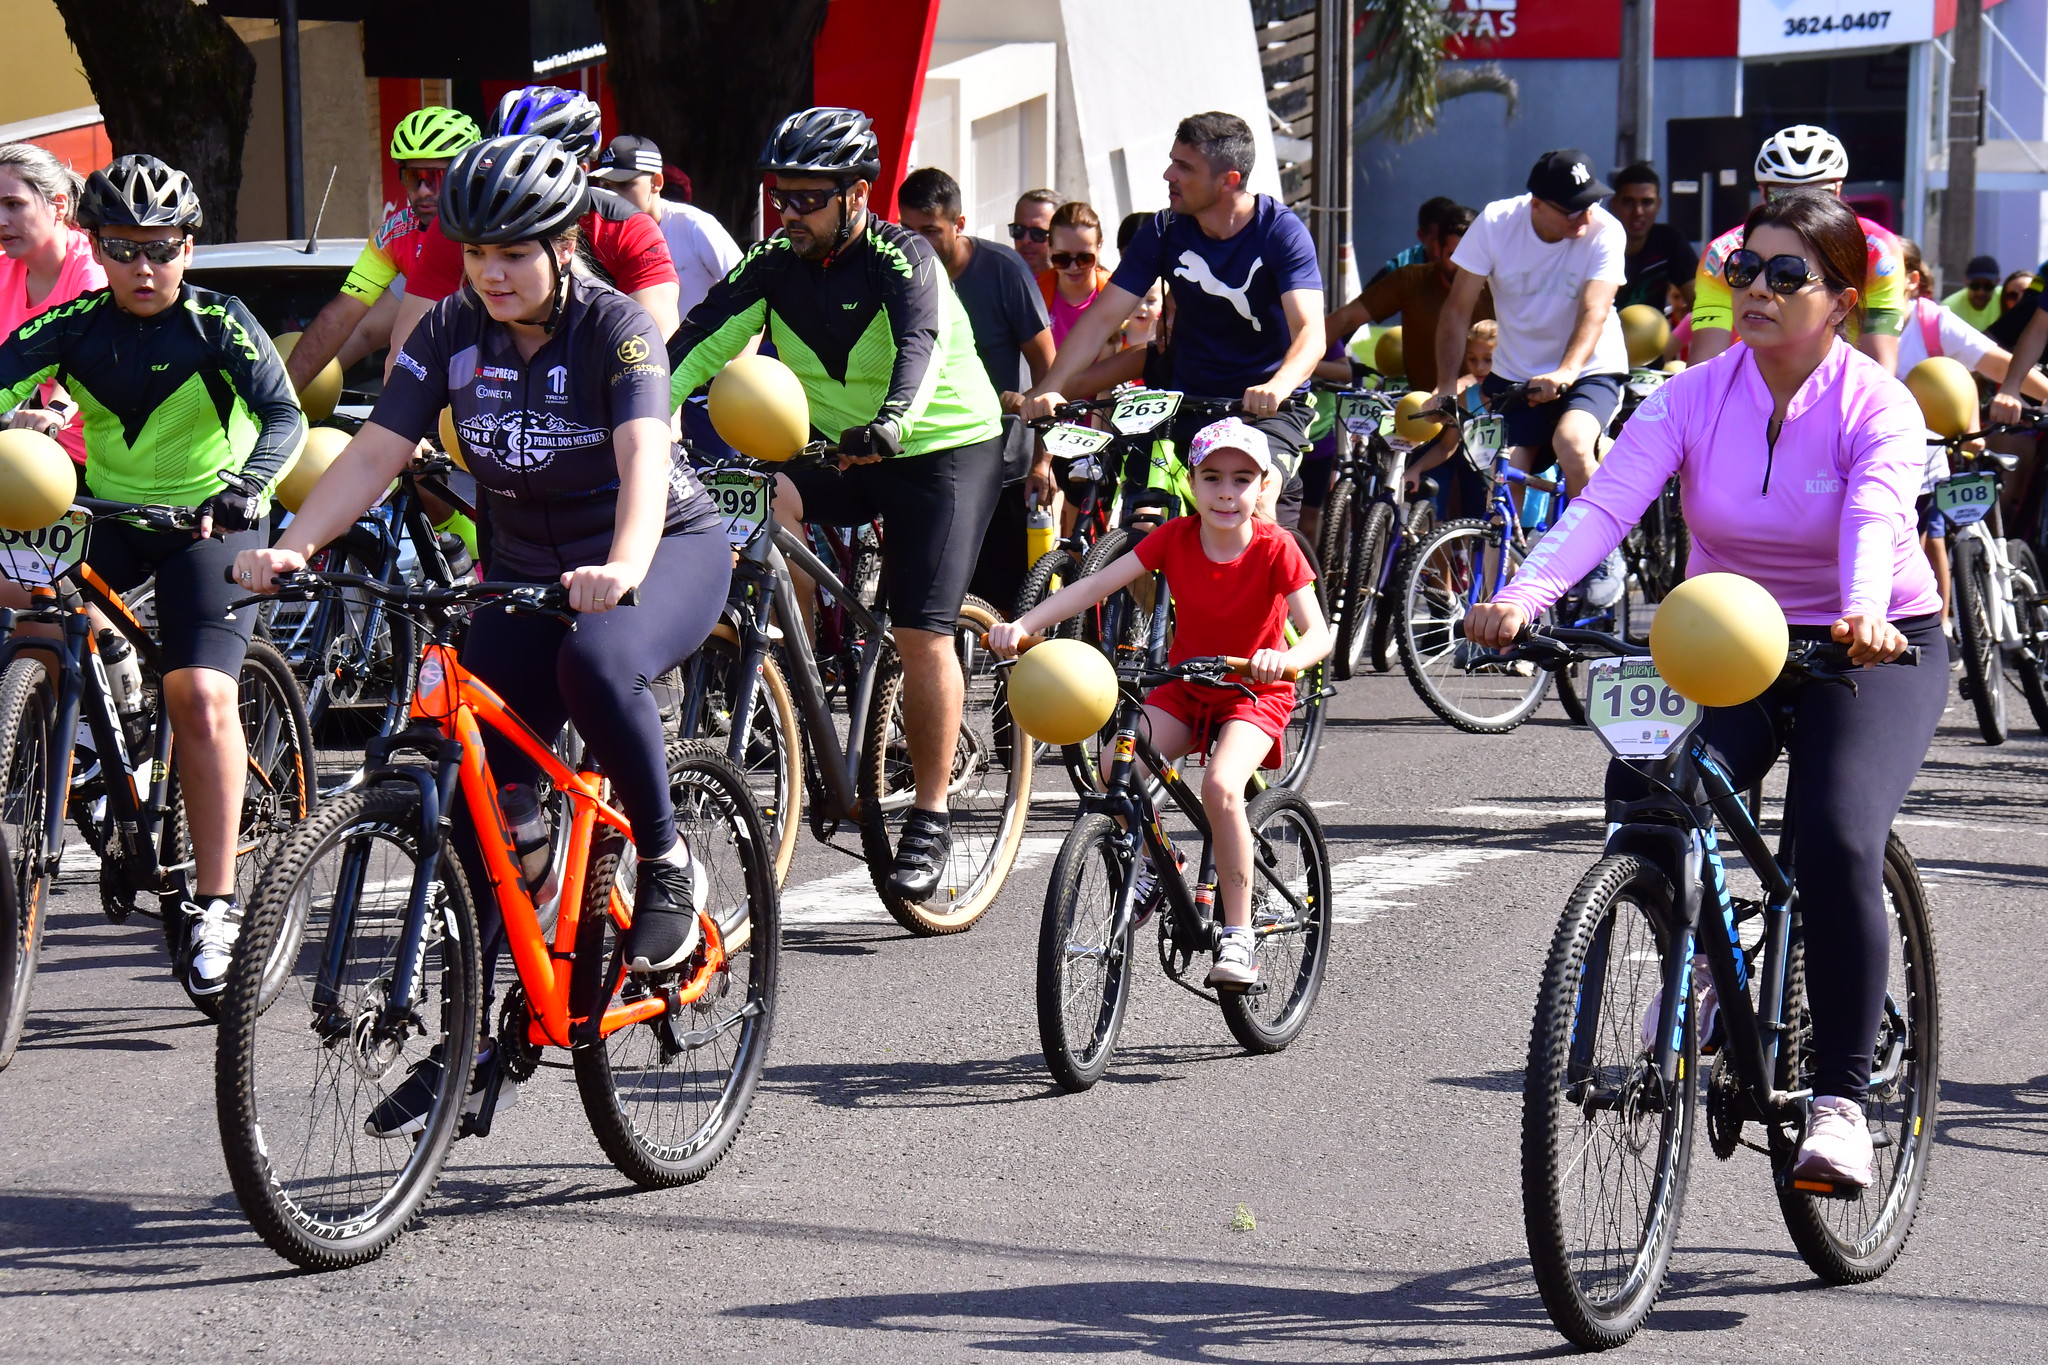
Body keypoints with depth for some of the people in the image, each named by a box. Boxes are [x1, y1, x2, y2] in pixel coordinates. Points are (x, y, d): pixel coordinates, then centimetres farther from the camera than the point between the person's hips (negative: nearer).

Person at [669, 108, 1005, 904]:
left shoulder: (900, 258, -19)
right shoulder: (775, 263, -4)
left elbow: (920, 344, -37)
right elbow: (703, 337, -15)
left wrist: (893, 419, -57)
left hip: (944, 450, -5)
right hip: (839, 449, 5)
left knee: (921, 631, -12)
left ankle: (930, 818, 0)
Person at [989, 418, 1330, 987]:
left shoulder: (1275, 549, -16)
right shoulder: (1176, 537, -8)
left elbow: (1318, 634, -23)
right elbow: (1095, 584, -13)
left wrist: (1283, 658, -46)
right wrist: (1022, 625, -25)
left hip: (1255, 692, -4)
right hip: (1185, 688, 4)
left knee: (1221, 786, -31)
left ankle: (1238, 934, -19)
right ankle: (1148, 865, 7)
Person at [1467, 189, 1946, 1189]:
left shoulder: (1878, 407, -12)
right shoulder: (1695, 397, -5)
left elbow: (1878, 521, -32)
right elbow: (1608, 501, -19)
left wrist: (1865, 614, -54)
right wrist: (1524, 594, -38)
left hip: (1873, 654, -3)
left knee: (1839, 840, -26)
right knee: (1641, 784, -26)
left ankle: (1840, 1097, -12)